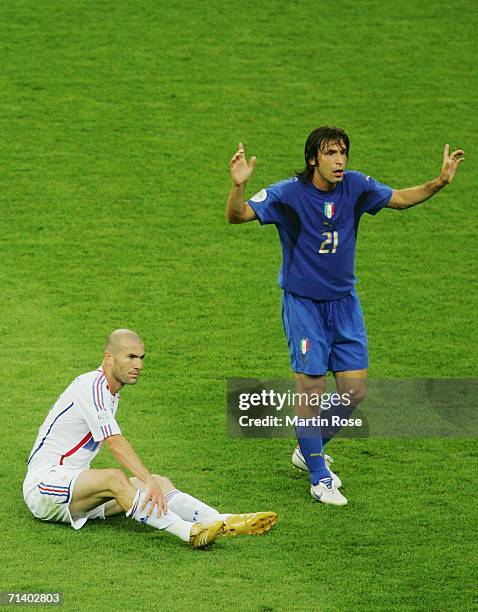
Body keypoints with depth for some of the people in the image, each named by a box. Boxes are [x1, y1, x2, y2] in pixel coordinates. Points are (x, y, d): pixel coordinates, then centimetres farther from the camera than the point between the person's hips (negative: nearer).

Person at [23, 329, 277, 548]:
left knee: (160, 482, -8)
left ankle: (223, 523, -29)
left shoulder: (110, 391, 17)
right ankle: (190, 532, -52)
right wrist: (149, 481, -37)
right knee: (114, 478, -36)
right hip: (43, 483, -9)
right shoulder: (92, 386, -15)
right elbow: (115, 443, -28)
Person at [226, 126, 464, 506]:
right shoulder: (289, 193, -17)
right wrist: (238, 186, -45)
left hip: (344, 300, 5)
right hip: (303, 302, -5)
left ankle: (310, 450, 29)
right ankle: (319, 478, 11)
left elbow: (401, 199, 8)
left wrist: (439, 182, -7)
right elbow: (237, 216, -24)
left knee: (355, 390, 3)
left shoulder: (356, 187, -5)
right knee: (312, 390, -5)